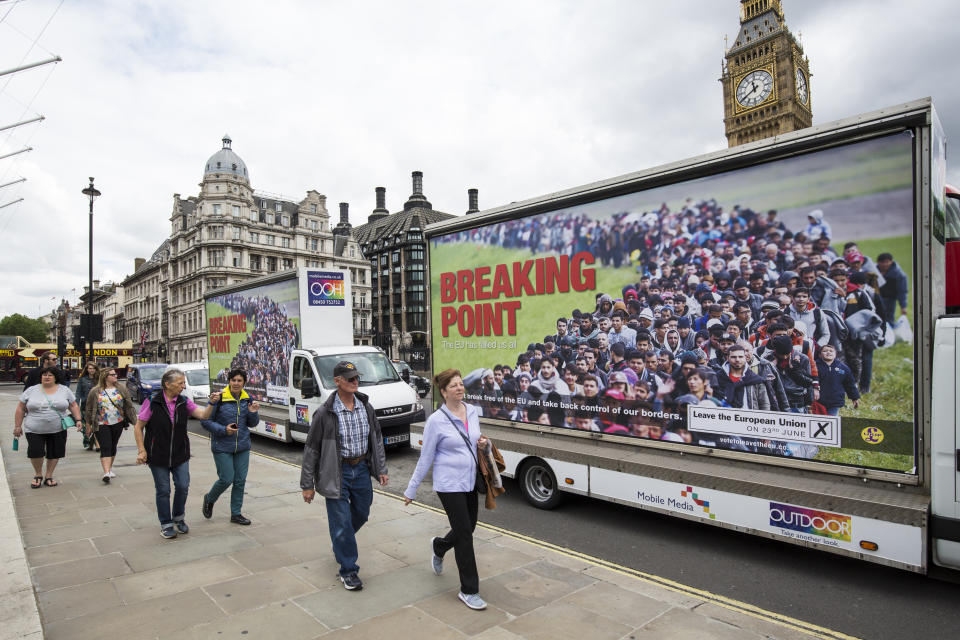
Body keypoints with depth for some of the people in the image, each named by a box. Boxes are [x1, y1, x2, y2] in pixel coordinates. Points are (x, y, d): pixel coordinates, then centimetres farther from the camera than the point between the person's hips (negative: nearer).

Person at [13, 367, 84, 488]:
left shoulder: (65, 390, 3)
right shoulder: (31, 391, 2)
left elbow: (73, 406, 6)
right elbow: (20, 409, 5)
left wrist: (78, 419, -5)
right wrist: (17, 426, 3)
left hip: (57, 430, 1)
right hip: (34, 430, -1)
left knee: (54, 453, 4)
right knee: (35, 452, -9)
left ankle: (48, 476, 19)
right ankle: (38, 474, 14)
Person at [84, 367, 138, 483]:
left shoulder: (122, 389, 4)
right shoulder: (95, 392, -2)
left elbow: (129, 406, 5)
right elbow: (89, 410, 4)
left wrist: (135, 421, 1)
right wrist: (88, 426, 5)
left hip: (118, 423, 3)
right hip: (101, 425, -2)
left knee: (113, 446, 12)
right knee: (105, 448, -11)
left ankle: (110, 467, 30)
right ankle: (106, 473, -17)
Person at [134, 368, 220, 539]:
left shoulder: (184, 402, 0)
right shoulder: (152, 402, -11)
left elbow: (203, 415, -7)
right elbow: (138, 427, -5)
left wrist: (211, 403, -26)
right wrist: (142, 451, -9)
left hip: (180, 455, 3)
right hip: (158, 456, -3)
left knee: (183, 487, 3)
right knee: (163, 490, 6)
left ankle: (178, 518, 28)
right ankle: (166, 524, 24)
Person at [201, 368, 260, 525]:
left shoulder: (247, 399, 3)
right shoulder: (219, 398, -12)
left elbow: (252, 424, 9)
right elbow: (205, 421, -8)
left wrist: (253, 413, -11)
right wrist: (223, 430, -19)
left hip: (242, 447, 4)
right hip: (222, 447, -4)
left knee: (240, 480, 7)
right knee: (226, 479, -3)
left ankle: (236, 514, 21)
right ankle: (209, 499, 30)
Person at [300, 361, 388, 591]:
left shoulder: (366, 407, 1)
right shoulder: (325, 413, -14)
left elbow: (377, 439, 11)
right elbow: (311, 449, -8)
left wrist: (381, 469, 8)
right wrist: (307, 484, -7)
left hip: (361, 469, 5)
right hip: (336, 472, -5)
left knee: (361, 513, 17)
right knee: (342, 522, 0)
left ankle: (340, 544, 48)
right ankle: (348, 571, 16)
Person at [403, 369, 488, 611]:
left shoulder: (472, 411, 3)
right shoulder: (436, 420, -14)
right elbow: (426, 458, -7)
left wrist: (482, 442, -3)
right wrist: (411, 490, -2)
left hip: (470, 481, 6)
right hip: (449, 485, -6)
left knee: (468, 528, 17)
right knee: (464, 535, -3)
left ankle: (438, 547, 49)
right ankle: (469, 591, 13)